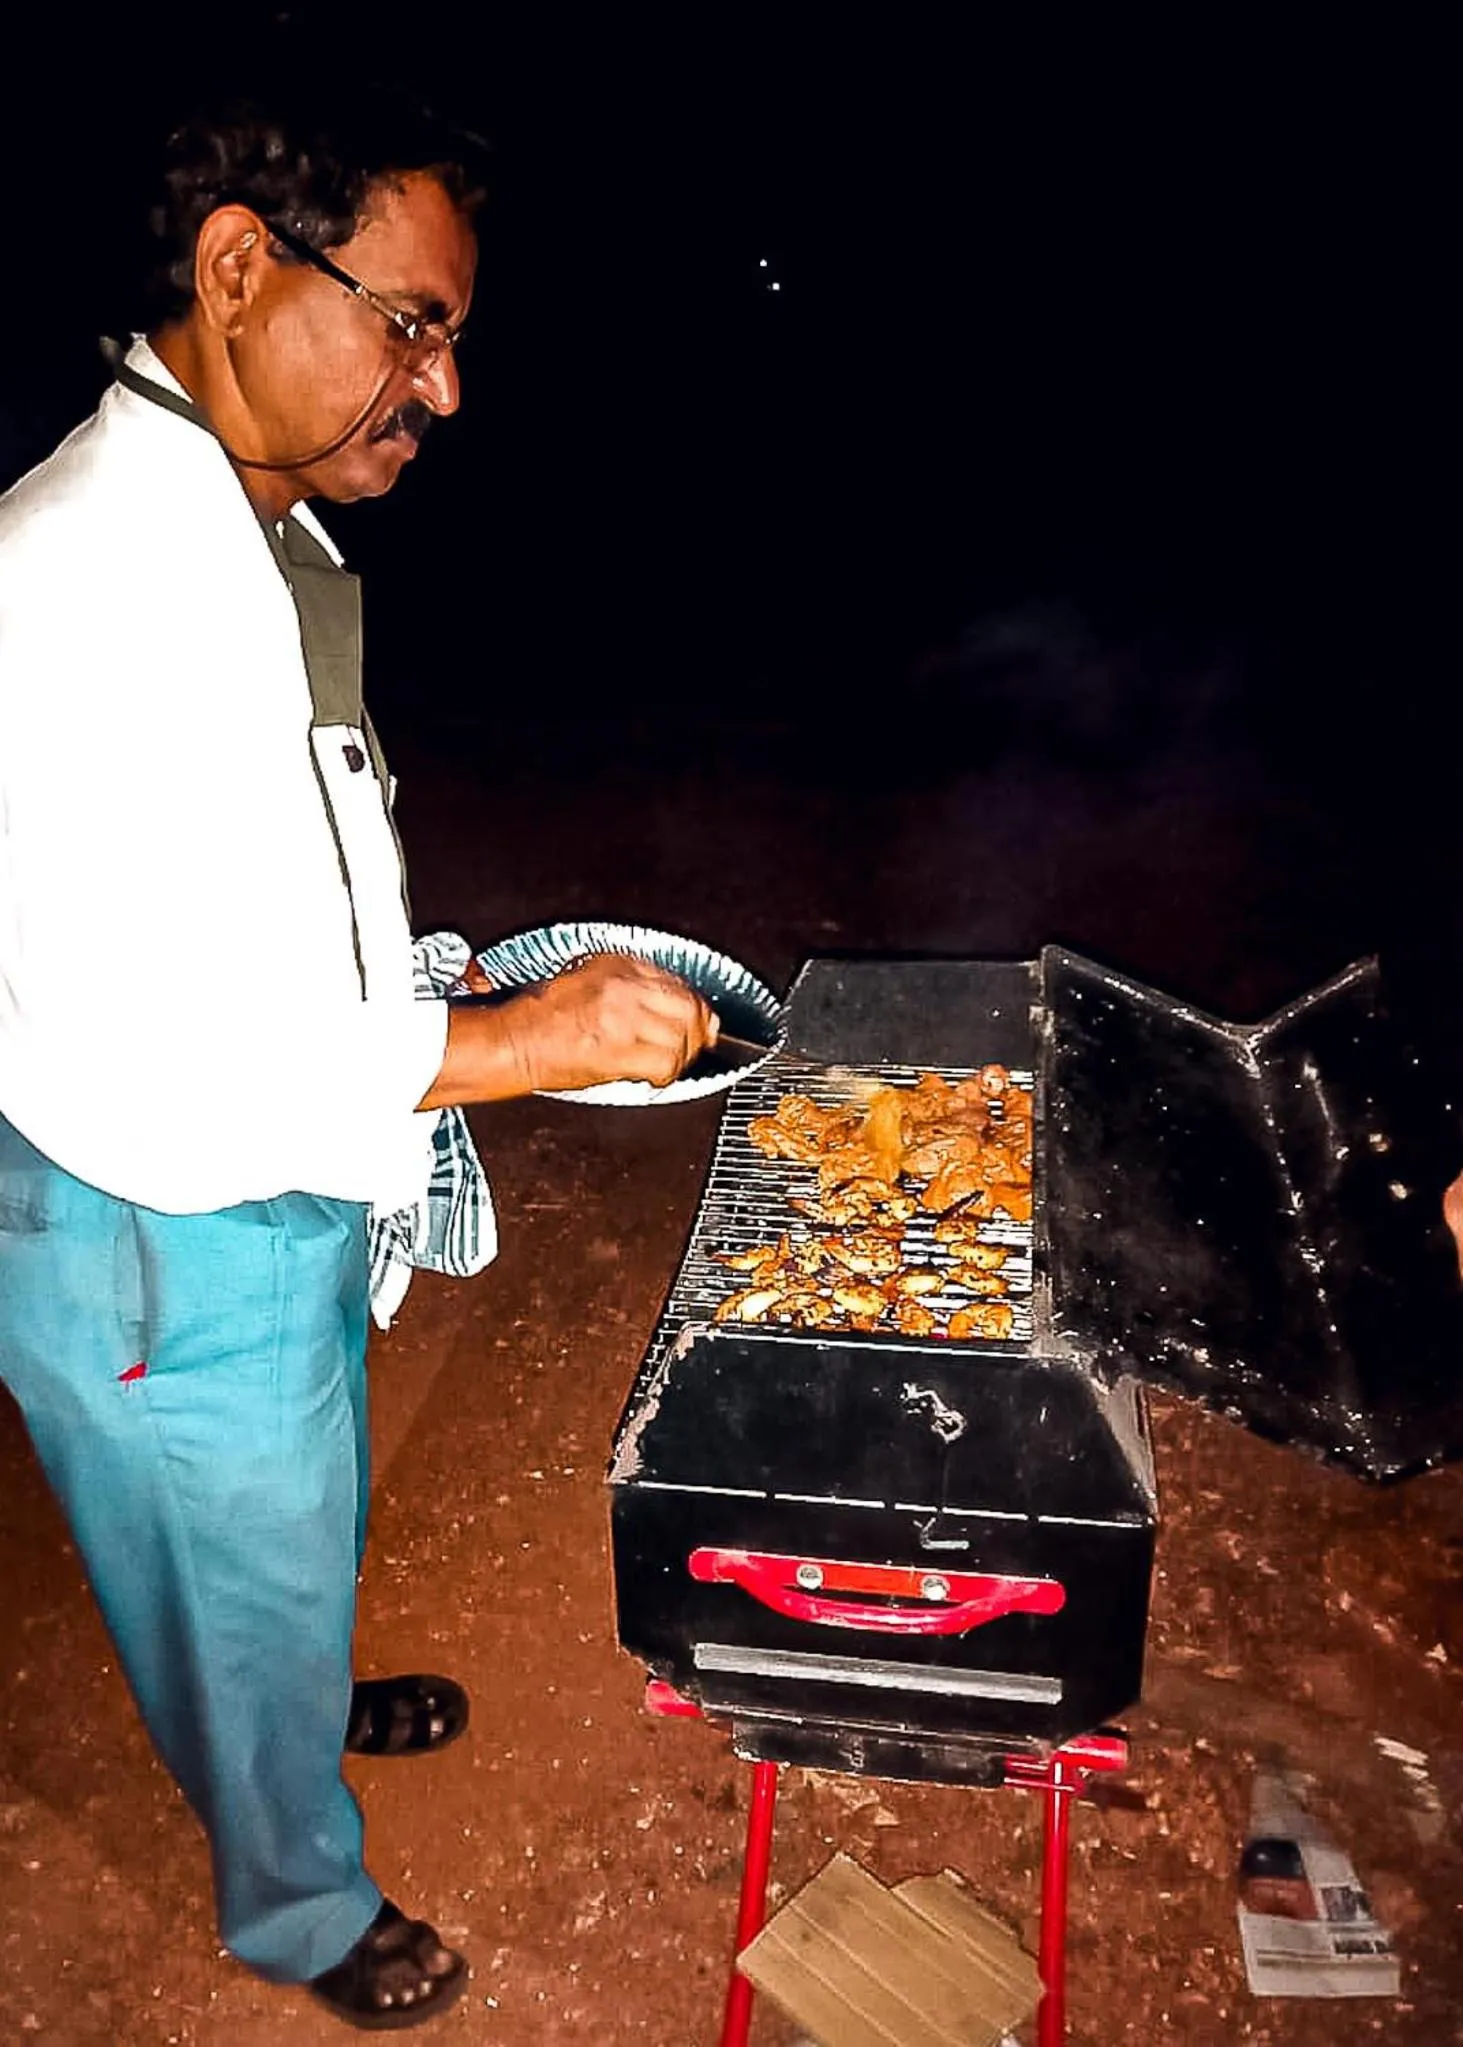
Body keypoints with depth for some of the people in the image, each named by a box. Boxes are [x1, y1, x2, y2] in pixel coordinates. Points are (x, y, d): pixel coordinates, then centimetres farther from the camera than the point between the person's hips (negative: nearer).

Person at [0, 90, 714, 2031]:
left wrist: (429, 1002, 7)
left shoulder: (265, 532, 1)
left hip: (283, 1196, 8)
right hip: (162, 1253, -8)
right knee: (243, 1577, 18)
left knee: (306, 1515, 32)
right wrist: (522, 1039, -29)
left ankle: (308, 1697, 63)